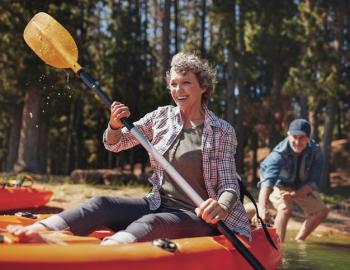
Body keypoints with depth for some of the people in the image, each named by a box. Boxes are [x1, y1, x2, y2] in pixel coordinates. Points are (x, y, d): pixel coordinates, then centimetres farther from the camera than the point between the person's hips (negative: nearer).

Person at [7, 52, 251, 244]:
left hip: (199, 217, -5)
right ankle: (37, 231, -39)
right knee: (102, 205, -20)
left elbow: (229, 185, -7)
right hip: (158, 205, 5)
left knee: (149, 224, -35)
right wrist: (115, 126, -11)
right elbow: (114, 144, 12)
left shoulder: (223, 131, -3)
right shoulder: (162, 117, 8)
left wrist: (222, 206, -31)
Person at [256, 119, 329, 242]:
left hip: (302, 186, 5)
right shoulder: (279, 153, -38)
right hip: (279, 183, -5)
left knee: (321, 211, -2)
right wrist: (262, 207, -68)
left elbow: (313, 182, -20)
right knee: (286, 208, -31)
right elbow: (268, 179, -53)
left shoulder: (315, 151, -25)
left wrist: (294, 195, -36)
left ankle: (297, 242, 14)